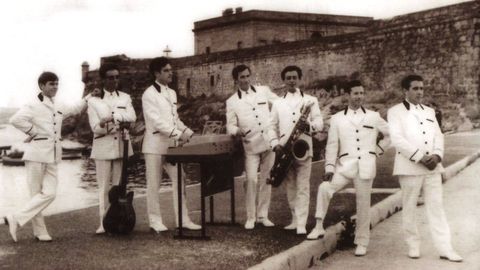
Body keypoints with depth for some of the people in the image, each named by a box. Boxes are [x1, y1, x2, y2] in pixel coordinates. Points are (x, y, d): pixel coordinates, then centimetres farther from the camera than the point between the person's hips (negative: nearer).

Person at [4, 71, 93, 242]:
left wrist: (89, 97, 26)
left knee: (49, 194, -2)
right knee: (37, 194, 0)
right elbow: (16, 119, -23)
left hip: (52, 157, 7)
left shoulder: (58, 107, 15)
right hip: (37, 154, -7)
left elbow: (74, 109, 33)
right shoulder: (34, 106, -9)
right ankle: (40, 231, 10)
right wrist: (32, 132, -14)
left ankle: (15, 219, 9)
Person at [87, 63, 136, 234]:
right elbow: (96, 127, -7)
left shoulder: (125, 98, 10)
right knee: (104, 186, -2)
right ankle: (103, 223, 2)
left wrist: (110, 118, -19)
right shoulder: (94, 100, 3)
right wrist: (119, 124, -22)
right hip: (103, 147, -2)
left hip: (122, 146, 2)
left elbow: (132, 117, -8)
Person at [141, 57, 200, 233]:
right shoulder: (149, 94, -9)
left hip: (172, 145, 7)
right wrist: (178, 134, -24)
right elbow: (156, 121, -19)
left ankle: (183, 219, 10)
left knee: (179, 179, 4)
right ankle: (155, 221, 12)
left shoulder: (172, 93, 14)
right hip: (155, 144, -7)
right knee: (154, 184, 2)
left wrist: (189, 132, 4)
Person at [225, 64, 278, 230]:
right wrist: (237, 131, -22)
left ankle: (263, 215, 19)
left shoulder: (263, 91, 7)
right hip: (251, 146, -2)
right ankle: (250, 218, 2)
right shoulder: (232, 102, 2)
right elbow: (230, 126, 0)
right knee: (251, 180, -12)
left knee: (266, 180, 8)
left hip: (269, 142, 2)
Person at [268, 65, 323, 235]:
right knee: (290, 187, 9)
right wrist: (276, 144, -7)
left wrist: (309, 126, -23)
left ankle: (301, 224, -8)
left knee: (302, 187, -7)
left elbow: (319, 123, -1)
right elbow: (273, 127, 11)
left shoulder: (310, 100, 8)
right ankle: (296, 220, 21)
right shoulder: (277, 103, 15)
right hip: (284, 151, 3)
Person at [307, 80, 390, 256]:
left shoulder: (374, 117, 11)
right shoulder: (337, 119, 10)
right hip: (344, 166, 0)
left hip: (366, 167, 0)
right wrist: (329, 168, -6)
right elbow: (332, 145, 4)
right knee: (324, 188, -24)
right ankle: (319, 227, -13)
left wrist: (379, 149, 8)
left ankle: (362, 243, 15)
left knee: (363, 205, 3)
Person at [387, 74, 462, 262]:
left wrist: (436, 155, -9)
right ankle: (413, 245, 16)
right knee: (409, 208, 4)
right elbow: (397, 139, -12)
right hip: (410, 167, -4)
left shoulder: (429, 111, 18)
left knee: (436, 207, 2)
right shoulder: (396, 111, -1)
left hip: (432, 167, 4)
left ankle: (445, 248, 3)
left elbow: (438, 136, 11)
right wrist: (420, 158, -16)